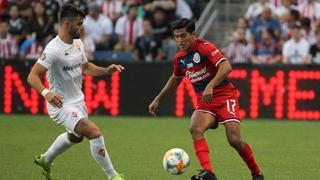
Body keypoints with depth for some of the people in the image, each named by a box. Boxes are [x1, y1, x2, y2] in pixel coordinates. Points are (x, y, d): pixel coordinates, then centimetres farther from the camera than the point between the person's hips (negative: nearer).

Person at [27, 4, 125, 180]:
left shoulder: (77, 43, 2)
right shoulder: (54, 49, -25)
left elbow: (85, 67, 18)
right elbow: (33, 76, -28)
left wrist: (106, 70, 1)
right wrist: (46, 92, -46)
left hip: (78, 100, 10)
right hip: (62, 105, -10)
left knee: (75, 137, 32)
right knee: (95, 132, -23)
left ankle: (45, 160, 56)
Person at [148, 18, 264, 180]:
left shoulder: (204, 47, -14)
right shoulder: (179, 58, 7)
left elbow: (226, 67, -27)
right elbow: (175, 79, 28)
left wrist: (210, 86, -38)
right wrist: (158, 99, 29)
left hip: (224, 96, -5)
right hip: (203, 101, 6)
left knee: (234, 140, -15)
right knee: (194, 129, -26)